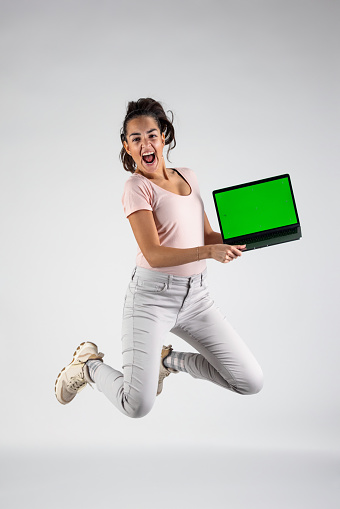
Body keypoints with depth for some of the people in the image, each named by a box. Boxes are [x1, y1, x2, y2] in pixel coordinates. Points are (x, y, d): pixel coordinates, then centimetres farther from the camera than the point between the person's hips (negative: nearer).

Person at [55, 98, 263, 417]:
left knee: (252, 383, 2)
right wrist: (209, 252, -30)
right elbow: (154, 255, -19)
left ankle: (169, 359, 21)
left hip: (196, 296, 6)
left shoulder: (188, 177, 11)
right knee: (137, 407, -15)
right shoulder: (136, 187, -10)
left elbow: (207, 236, 14)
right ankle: (90, 364, 17)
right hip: (152, 296, -6)